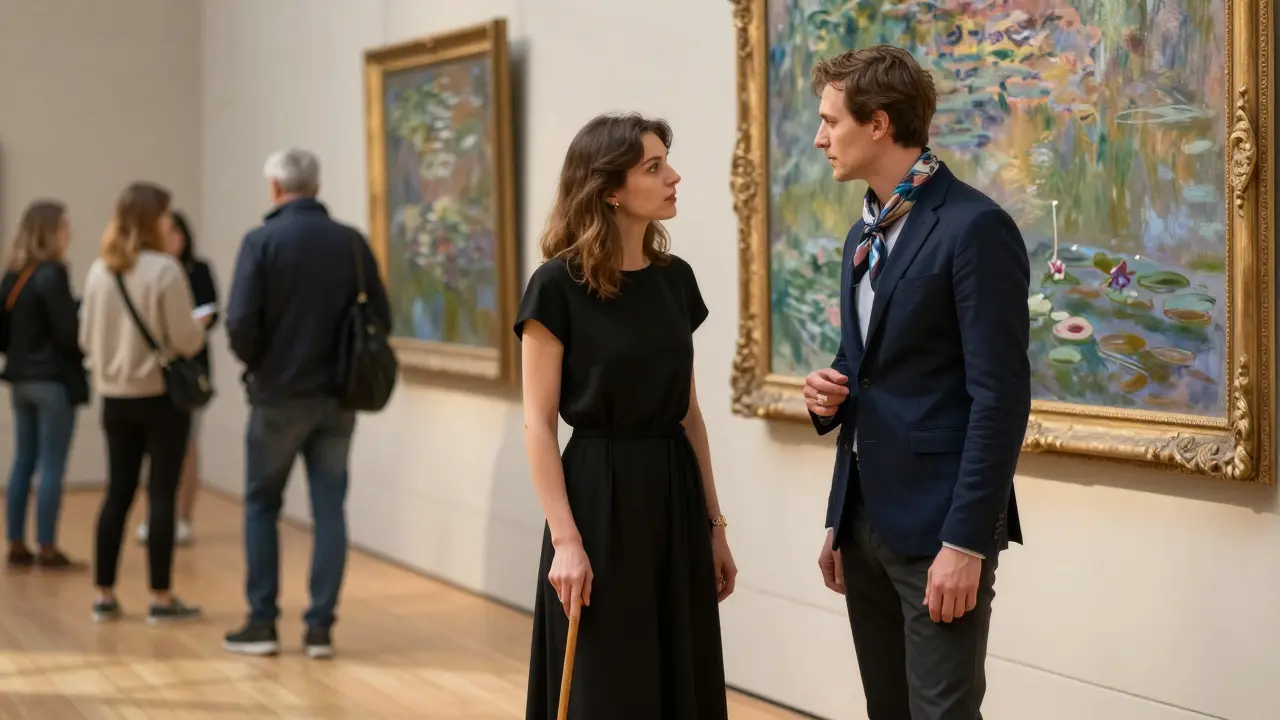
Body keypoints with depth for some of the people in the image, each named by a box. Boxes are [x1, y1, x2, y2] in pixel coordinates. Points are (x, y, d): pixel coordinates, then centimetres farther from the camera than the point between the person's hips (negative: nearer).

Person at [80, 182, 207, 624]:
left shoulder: (99, 271, 1)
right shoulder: (164, 269, -15)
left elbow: (86, 338, 7)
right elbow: (186, 338, -14)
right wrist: (199, 330, 7)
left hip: (115, 397, 5)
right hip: (162, 394, -5)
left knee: (118, 492, 12)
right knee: (162, 493, 1)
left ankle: (104, 595, 15)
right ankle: (161, 598, 4)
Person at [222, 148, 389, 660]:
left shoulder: (262, 241, -9)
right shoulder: (351, 242, 1)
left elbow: (240, 322, -15)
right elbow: (380, 318, 1)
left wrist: (254, 362, 4)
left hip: (278, 395, -2)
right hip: (337, 397, 3)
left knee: (262, 505, 11)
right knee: (329, 508, 8)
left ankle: (262, 622, 11)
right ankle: (320, 626, 7)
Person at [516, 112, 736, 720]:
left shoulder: (676, 279, 8)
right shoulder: (558, 285, -11)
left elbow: (689, 413, 12)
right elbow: (538, 425, -11)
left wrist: (714, 524, 11)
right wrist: (565, 540, -17)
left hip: (675, 494, 6)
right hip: (601, 497, -6)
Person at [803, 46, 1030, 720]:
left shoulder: (975, 228, -13)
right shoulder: (864, 233, 14)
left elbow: (1000, 397, -17)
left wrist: (966, 542, -21)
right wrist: (830, 393, 1)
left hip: (938, 523, -8)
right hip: (865, 514, 8)